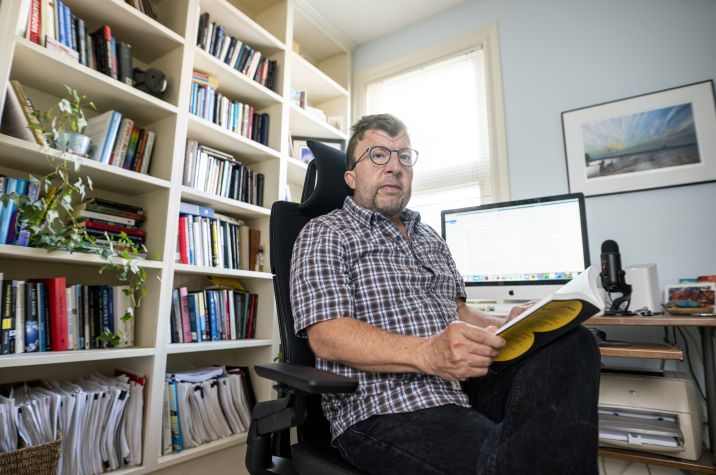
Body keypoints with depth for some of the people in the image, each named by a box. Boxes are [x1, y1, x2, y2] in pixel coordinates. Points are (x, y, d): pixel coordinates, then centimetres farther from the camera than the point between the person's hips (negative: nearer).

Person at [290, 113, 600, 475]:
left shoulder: (430, 239, 21)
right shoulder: (324, 234, -1)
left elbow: (458, 311, 20)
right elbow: (325, 336, -13)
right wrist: (427, 354, -28)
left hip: (464, 389, 8)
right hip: (384, 411, -8)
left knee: (571, 343, -18)